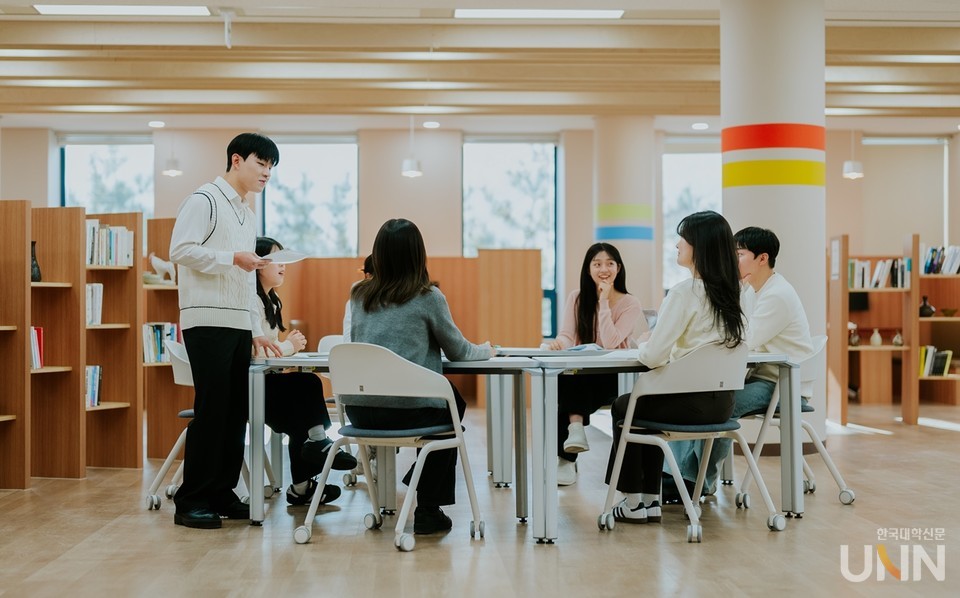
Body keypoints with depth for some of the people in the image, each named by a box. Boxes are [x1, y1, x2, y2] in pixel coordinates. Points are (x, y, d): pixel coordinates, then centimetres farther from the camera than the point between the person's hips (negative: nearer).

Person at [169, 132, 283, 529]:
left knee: (236, 411, 6)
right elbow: (180, 250, -16)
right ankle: (191, 502, -1)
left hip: (239, 325, 8)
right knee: (211, 409, -8)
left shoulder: (248, 215, 22)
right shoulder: (204, 200, -3)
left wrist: (256, 330, 18)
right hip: (208, 321, -8)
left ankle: (221, 493, 14)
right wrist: (233, 258, -16)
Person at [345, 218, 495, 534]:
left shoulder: (359, 295, 8)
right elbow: (458, 351, 5)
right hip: (407, 410, -5)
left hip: (359, 410, 5)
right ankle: (428, 512, 25)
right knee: (452, 407, 27)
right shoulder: (427, 297, -6)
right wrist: (486, 350, 26)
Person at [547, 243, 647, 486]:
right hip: (579, 377, 3)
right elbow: (567, 336, -6)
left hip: (612, 377, -3)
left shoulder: (630, 303, -3)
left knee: (571, 380, -34)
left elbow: (610, 343, -17)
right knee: (560, 381, -33)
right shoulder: (577, 298, 7)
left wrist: (604, 302, -16)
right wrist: (559, 343, -31)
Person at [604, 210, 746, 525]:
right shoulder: (729, 292, 3)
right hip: (722, 402, 7)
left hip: (691, 403, -7)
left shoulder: (684, 292, -20)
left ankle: (632, 503, 27)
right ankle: (650, 500, 30)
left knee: (623, 407, 22)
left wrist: (640, 349, 1)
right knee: (647, 404, 32)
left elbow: (652, 357, -22)